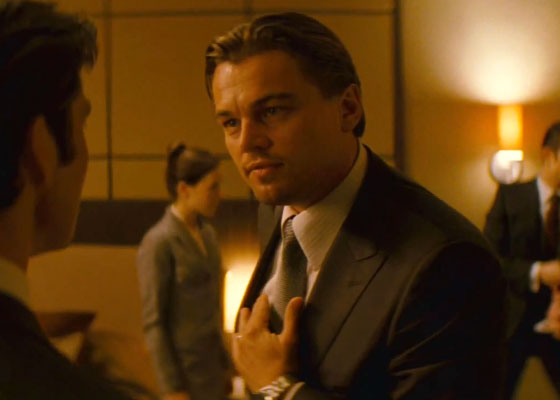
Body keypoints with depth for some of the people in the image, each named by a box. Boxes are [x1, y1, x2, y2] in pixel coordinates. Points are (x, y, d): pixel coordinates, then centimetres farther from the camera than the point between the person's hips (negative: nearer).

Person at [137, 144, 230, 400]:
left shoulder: (207, 233, 8)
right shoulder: (159, 242, -14)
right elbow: (153, 322, -14)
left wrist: (223, 366, 16)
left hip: (212, 366, 7)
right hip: (186, 369, -7)